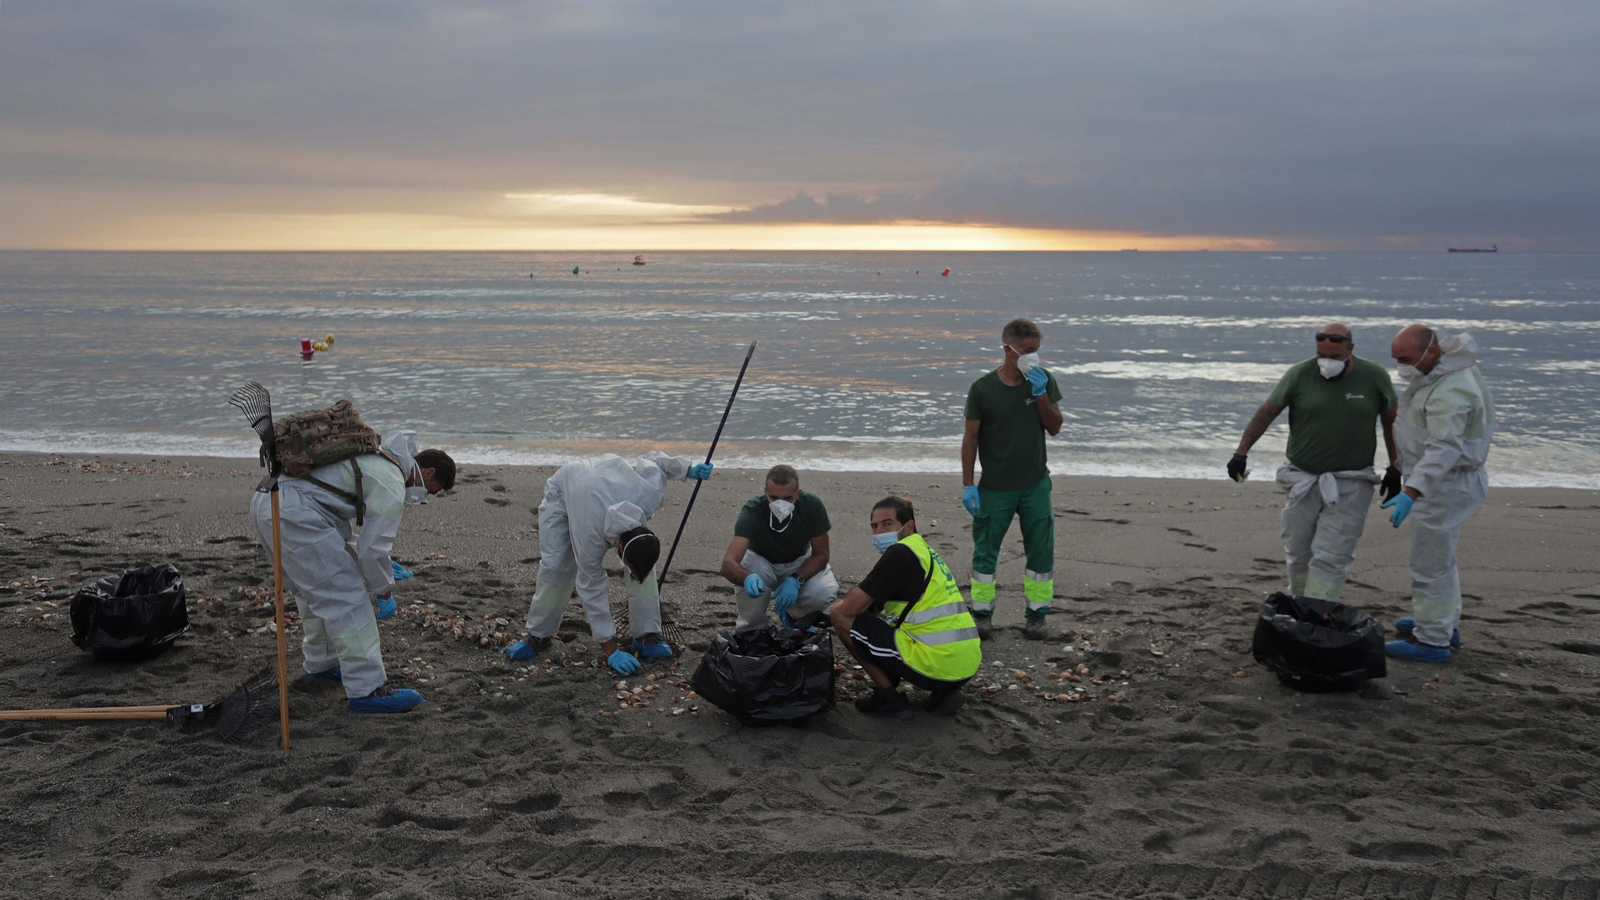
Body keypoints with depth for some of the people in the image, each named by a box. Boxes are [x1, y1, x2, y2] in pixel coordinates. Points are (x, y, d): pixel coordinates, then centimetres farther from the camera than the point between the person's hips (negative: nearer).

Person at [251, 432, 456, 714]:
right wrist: (384, 587, 10)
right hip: (294, 514, -11)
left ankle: (321, 662, 40)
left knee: (316, 589, 25)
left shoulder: (374, 461, 26)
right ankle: (367, 689, -9)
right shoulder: (392, 486, -6)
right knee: (346, 596, -9)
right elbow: (373, 547, -6)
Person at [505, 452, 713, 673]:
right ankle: (537, 636, 4)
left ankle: (647, 637, -5)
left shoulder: (652, 495, -37)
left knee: (644, 567, -14)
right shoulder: (589, 536, -44)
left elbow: (652, 459, -15)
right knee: (555, 567, -18)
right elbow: (592, 590, -32)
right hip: (563, 491, -4)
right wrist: (611, 651, -29)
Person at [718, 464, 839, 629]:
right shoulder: (753, 511, -33)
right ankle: (752, 628, -4)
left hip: (799, 563, 2)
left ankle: (794, 616, 7)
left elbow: (820, 555, -16)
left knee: (825, 591, -28)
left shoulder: (812, 505, -27)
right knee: (751, 587, -36)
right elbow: (728, 563, -43)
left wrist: (795, 580, -34)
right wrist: (747, 578, -66)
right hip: (761, 561, -2)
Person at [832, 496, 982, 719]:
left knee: (841, 617, 0)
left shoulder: (901, 553, -9)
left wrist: (836, 608, 10)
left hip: (936, 666, -9)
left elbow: (851, 607, -10)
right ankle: (944, 691, 15)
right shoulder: (924, 551, 20)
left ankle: (889, 699, 4)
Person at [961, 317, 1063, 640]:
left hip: (1035, 484, 2)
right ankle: (982, 611, 18)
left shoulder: (1044, 380, -1)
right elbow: (970, 437, -6)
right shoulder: (983, 388, -10)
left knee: (1040, 550, 6)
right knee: (985, 550, 4)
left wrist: (1041, 394, -18)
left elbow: (1055, 428, -3)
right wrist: (968, 485, -8)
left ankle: (1037, 611, 20)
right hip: (995, 487, -2)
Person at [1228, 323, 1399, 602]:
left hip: (1350, 485, -2)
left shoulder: (1375, 377, -3)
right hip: (1303, 480, 2)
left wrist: (1393, 469, 8)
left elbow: (1391, 422, 8)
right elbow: (1266, 413, -2)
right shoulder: (1299, 375, -5)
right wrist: (1241, 453, -10)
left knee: (1330, 560, -8)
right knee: (1298, 554, 10)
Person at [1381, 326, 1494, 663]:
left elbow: (1445, 448, -38)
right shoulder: (1445, 365, 5)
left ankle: (1432, 641, 6)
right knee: (1440, 556, 23)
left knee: (1431, 565, -3)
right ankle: (1445, 623, 37)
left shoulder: (1450, 392, -29)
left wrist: (1411, 493, -45)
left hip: (1444, 487, -11)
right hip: (1442, 482, 11)